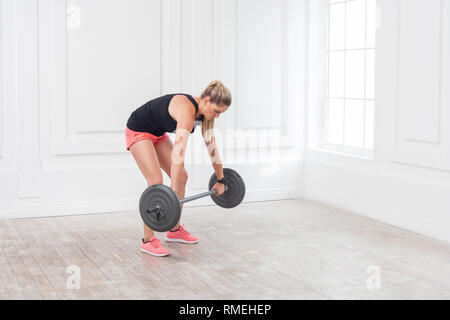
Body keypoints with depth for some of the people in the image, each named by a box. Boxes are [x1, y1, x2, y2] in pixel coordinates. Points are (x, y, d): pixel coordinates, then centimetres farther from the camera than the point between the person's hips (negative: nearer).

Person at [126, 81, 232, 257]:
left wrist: (220, 181, 8)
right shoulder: (187, 110, -36)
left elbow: (212, 149, 1)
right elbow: (179, 153, -43)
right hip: (138, 131, -9)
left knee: (182, 176, 5)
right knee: (156, 181, -18)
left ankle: (174, 230, 18)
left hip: (158, 133, 9)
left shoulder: (205, 114, -9)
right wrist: (174, 194, -46)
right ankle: (147, 240, -8)